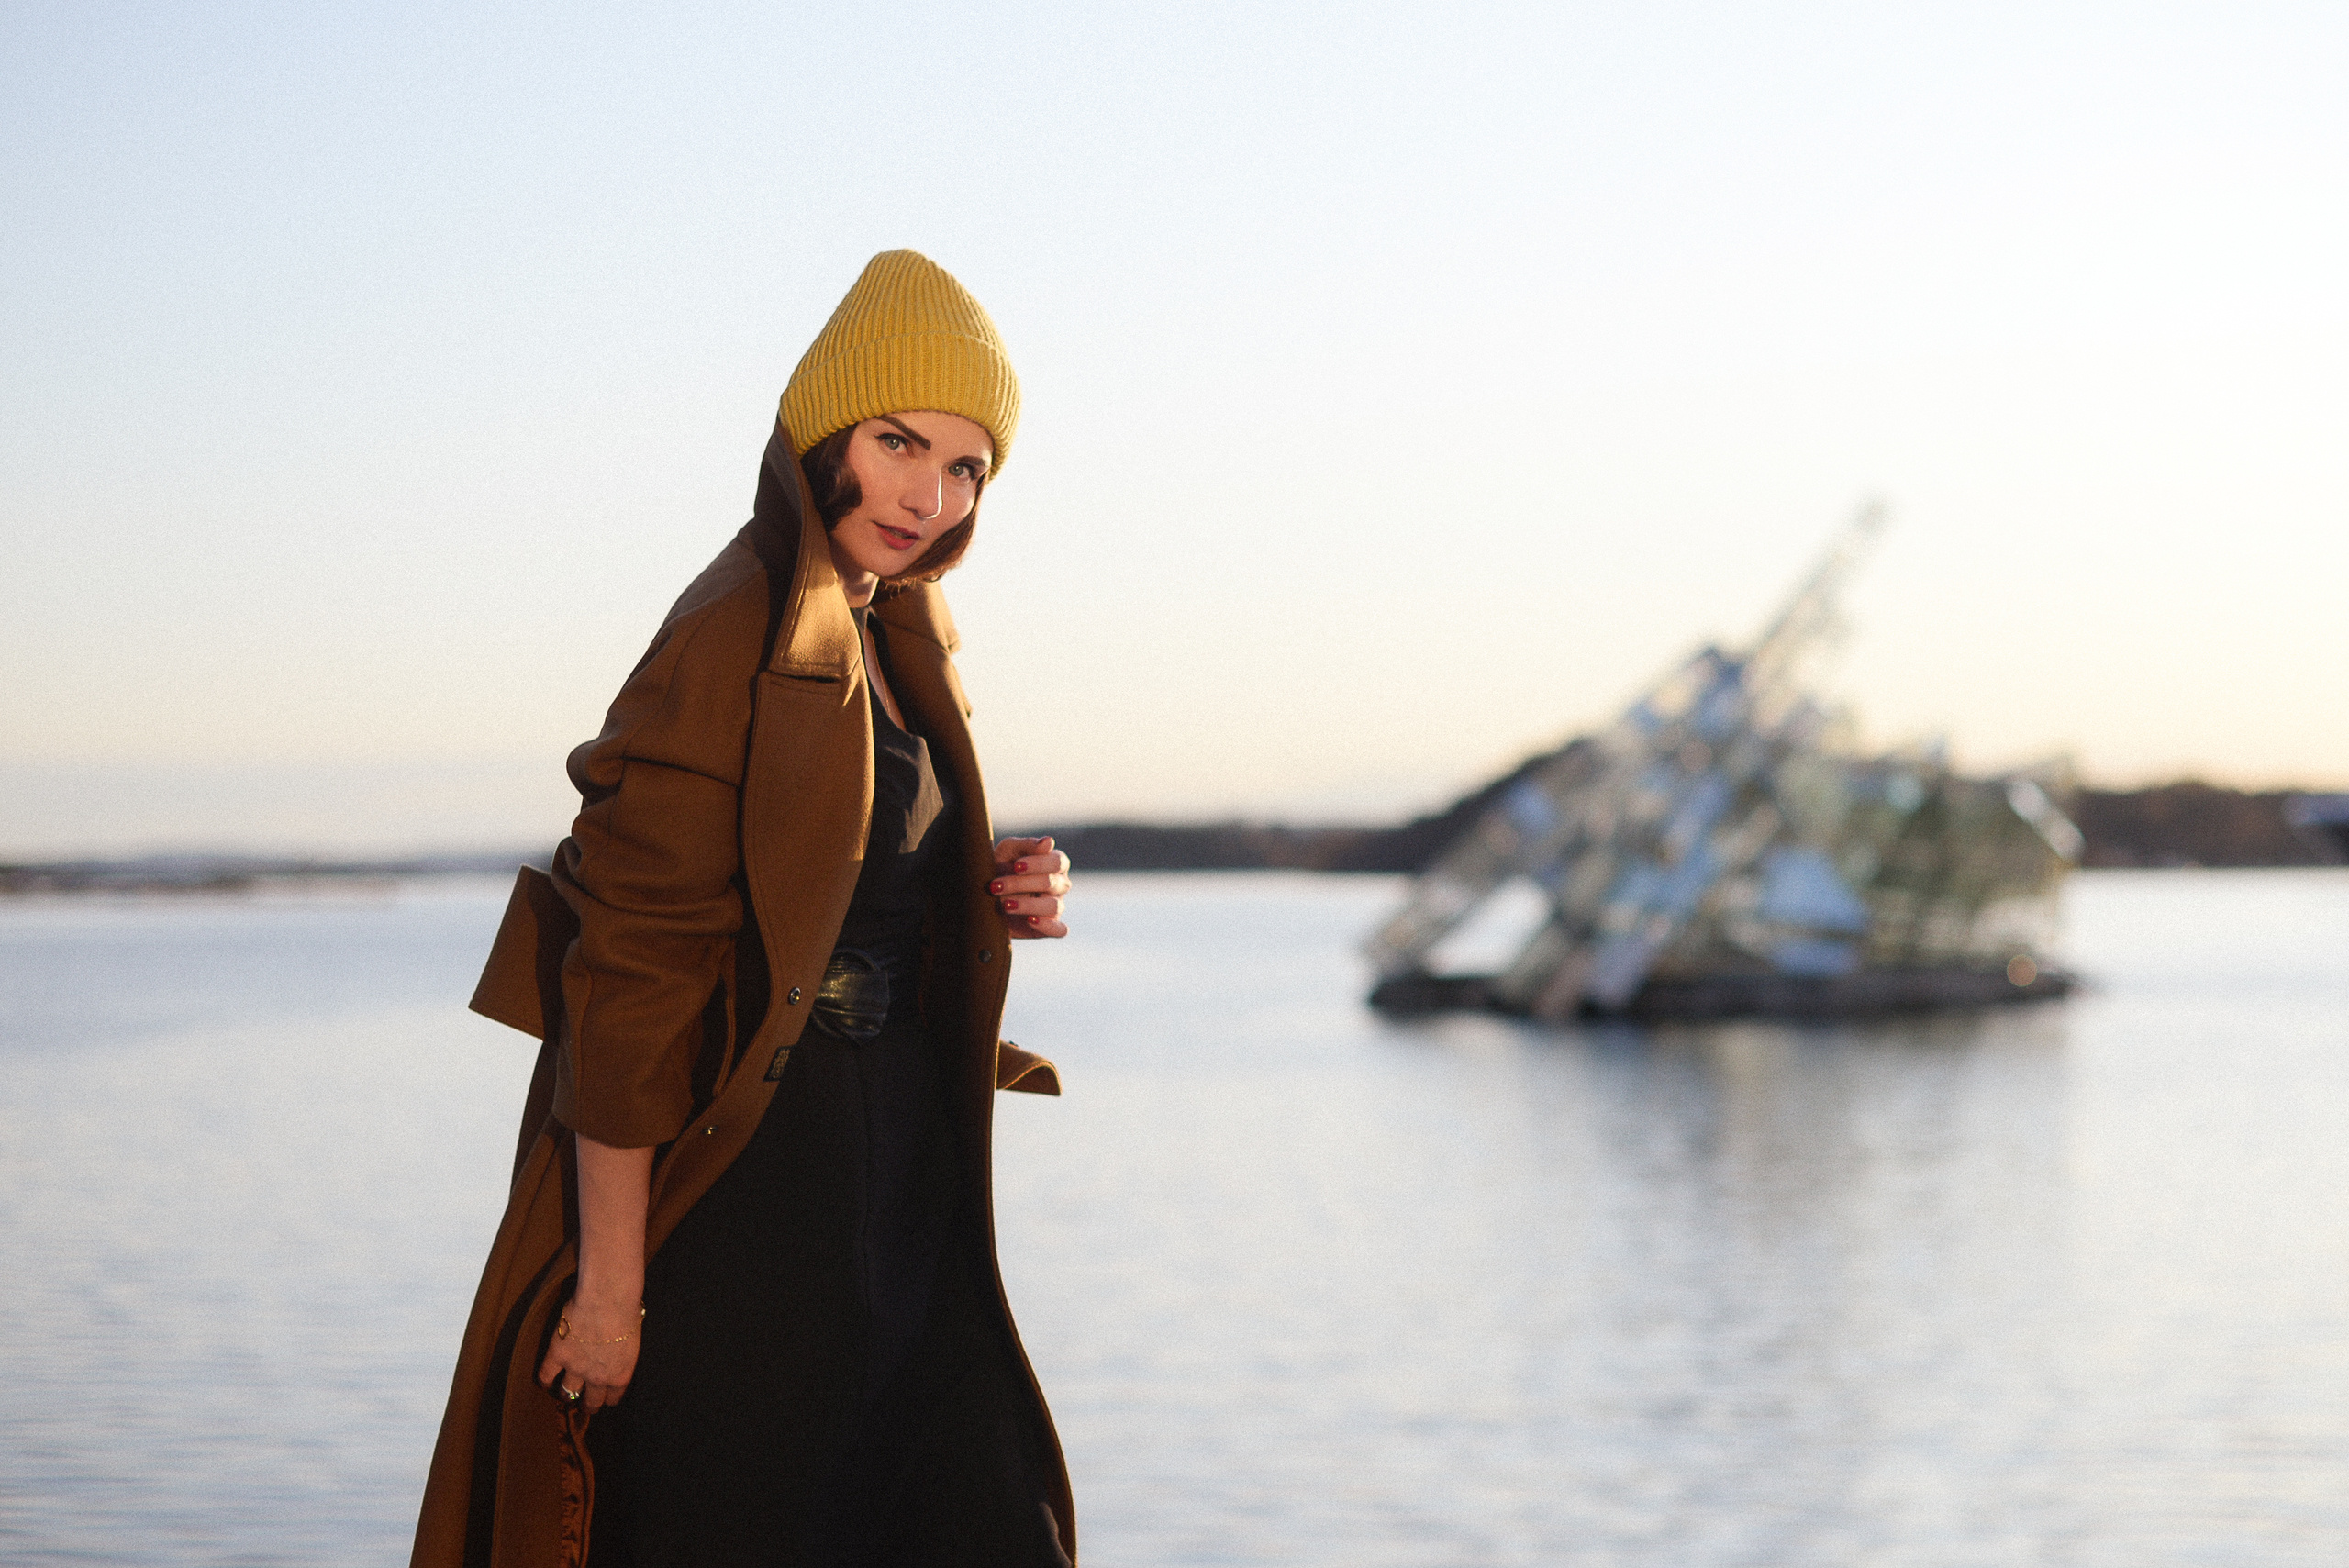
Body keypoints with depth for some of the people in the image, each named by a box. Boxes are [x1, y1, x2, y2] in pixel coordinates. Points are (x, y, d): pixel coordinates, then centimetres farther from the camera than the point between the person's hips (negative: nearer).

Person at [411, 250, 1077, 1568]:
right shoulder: (737, 642, -18)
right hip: (749, 1174, -8)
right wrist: (610, 1284, -20)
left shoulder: (895, 640, 9)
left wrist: (995, 902, -2)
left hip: (890, 1174, 9)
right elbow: (630, 974, -20)